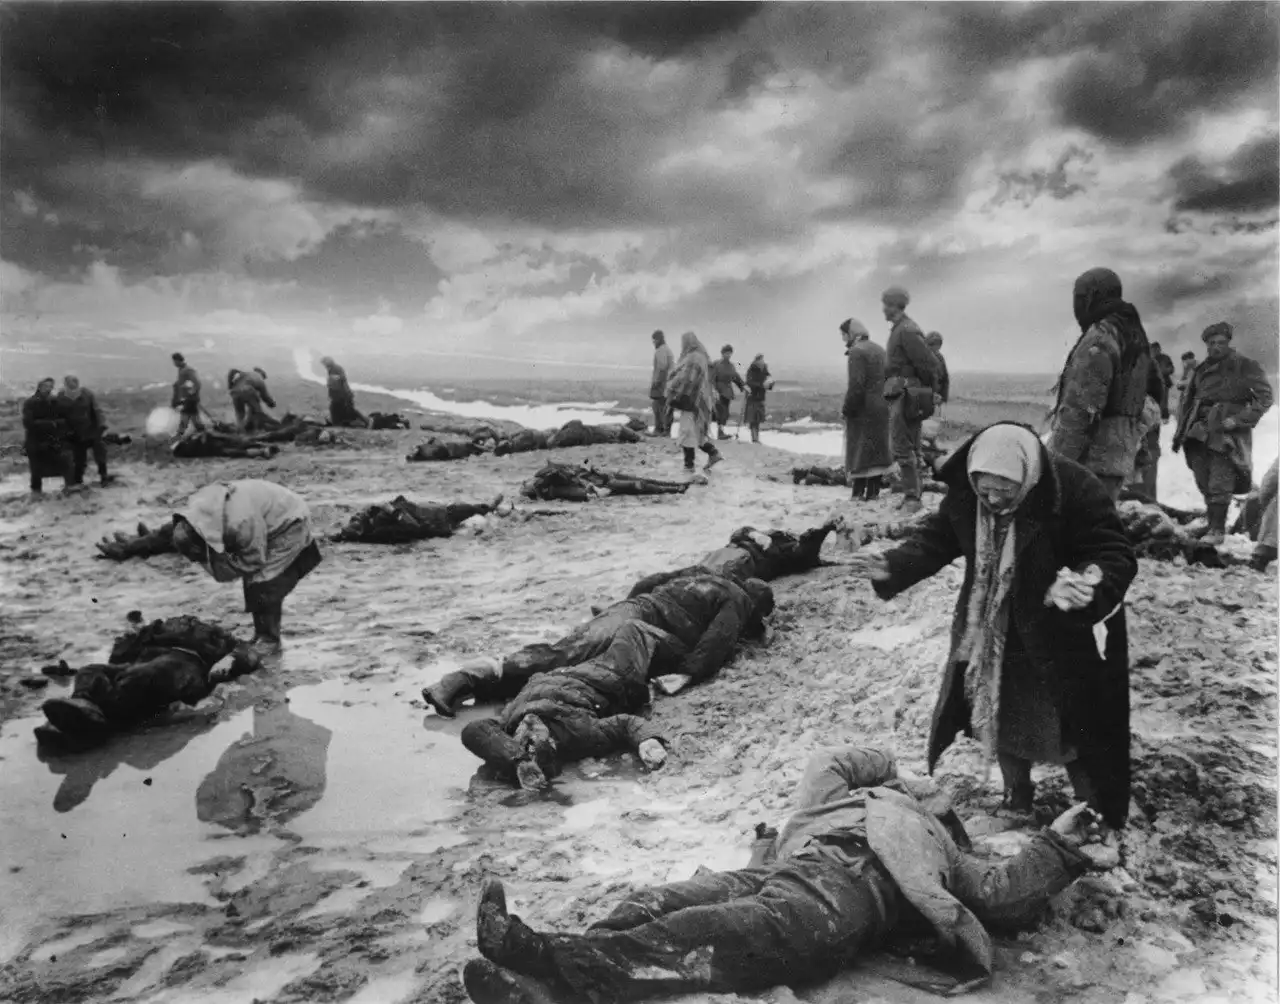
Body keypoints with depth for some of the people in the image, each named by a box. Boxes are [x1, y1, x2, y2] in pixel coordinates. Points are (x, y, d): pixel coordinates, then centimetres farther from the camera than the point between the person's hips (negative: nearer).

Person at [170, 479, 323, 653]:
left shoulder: (240, 523, -40)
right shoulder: (197, 510, -13)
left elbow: (253, 561, -25)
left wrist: (221, 564, -20)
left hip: (290, 524, -9)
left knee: (263, 585, -14)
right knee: (252, 582, 9)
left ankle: (269, 640, -3)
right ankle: (260, 635, 21)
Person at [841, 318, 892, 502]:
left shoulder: (857, 352, -13)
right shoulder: (879, 350, 15)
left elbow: (856, 385, -21)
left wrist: (847, 409, -13)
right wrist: (883, 400, 16)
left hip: (863, 411, -8)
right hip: (881, 409, 8)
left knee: (859, 452, -3)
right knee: (877, 450, 11)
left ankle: (859, 492, -3)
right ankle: (874, 491, 15)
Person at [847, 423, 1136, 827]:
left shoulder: (1077, 491, -28)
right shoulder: (963, 490, -14)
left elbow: (1116, 556, -24)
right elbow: (937, 537, -1)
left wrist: (1090, 585, -47)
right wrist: (893, 567, -19)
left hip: (1065, 638, -5)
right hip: (993, 633, 5)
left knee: (1075, 730, 5)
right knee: (1000, 717, 18)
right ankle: (1016, 800, 42)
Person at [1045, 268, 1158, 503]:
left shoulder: (1099, 339, -14)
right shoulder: (1136, 335, 17)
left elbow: (1081, 408, -20)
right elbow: (1155, 388, 21)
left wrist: (1057, 462, -19)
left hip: (1092, 459, -10)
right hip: (1120, 456, 10)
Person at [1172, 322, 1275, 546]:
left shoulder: (1244, 366, -2)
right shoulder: (1202, 370, 14)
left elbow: (1265, 396, -6)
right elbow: (1187, 399, 22)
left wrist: (1240, 419, -16)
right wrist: (1182, 430, 11)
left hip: (1227, 434, -5)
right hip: (1200, 433, 5)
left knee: (1219, 484, -9)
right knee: (1204, 484, 7)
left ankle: (1217, 529, -4)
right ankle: (1212, 523, 17)